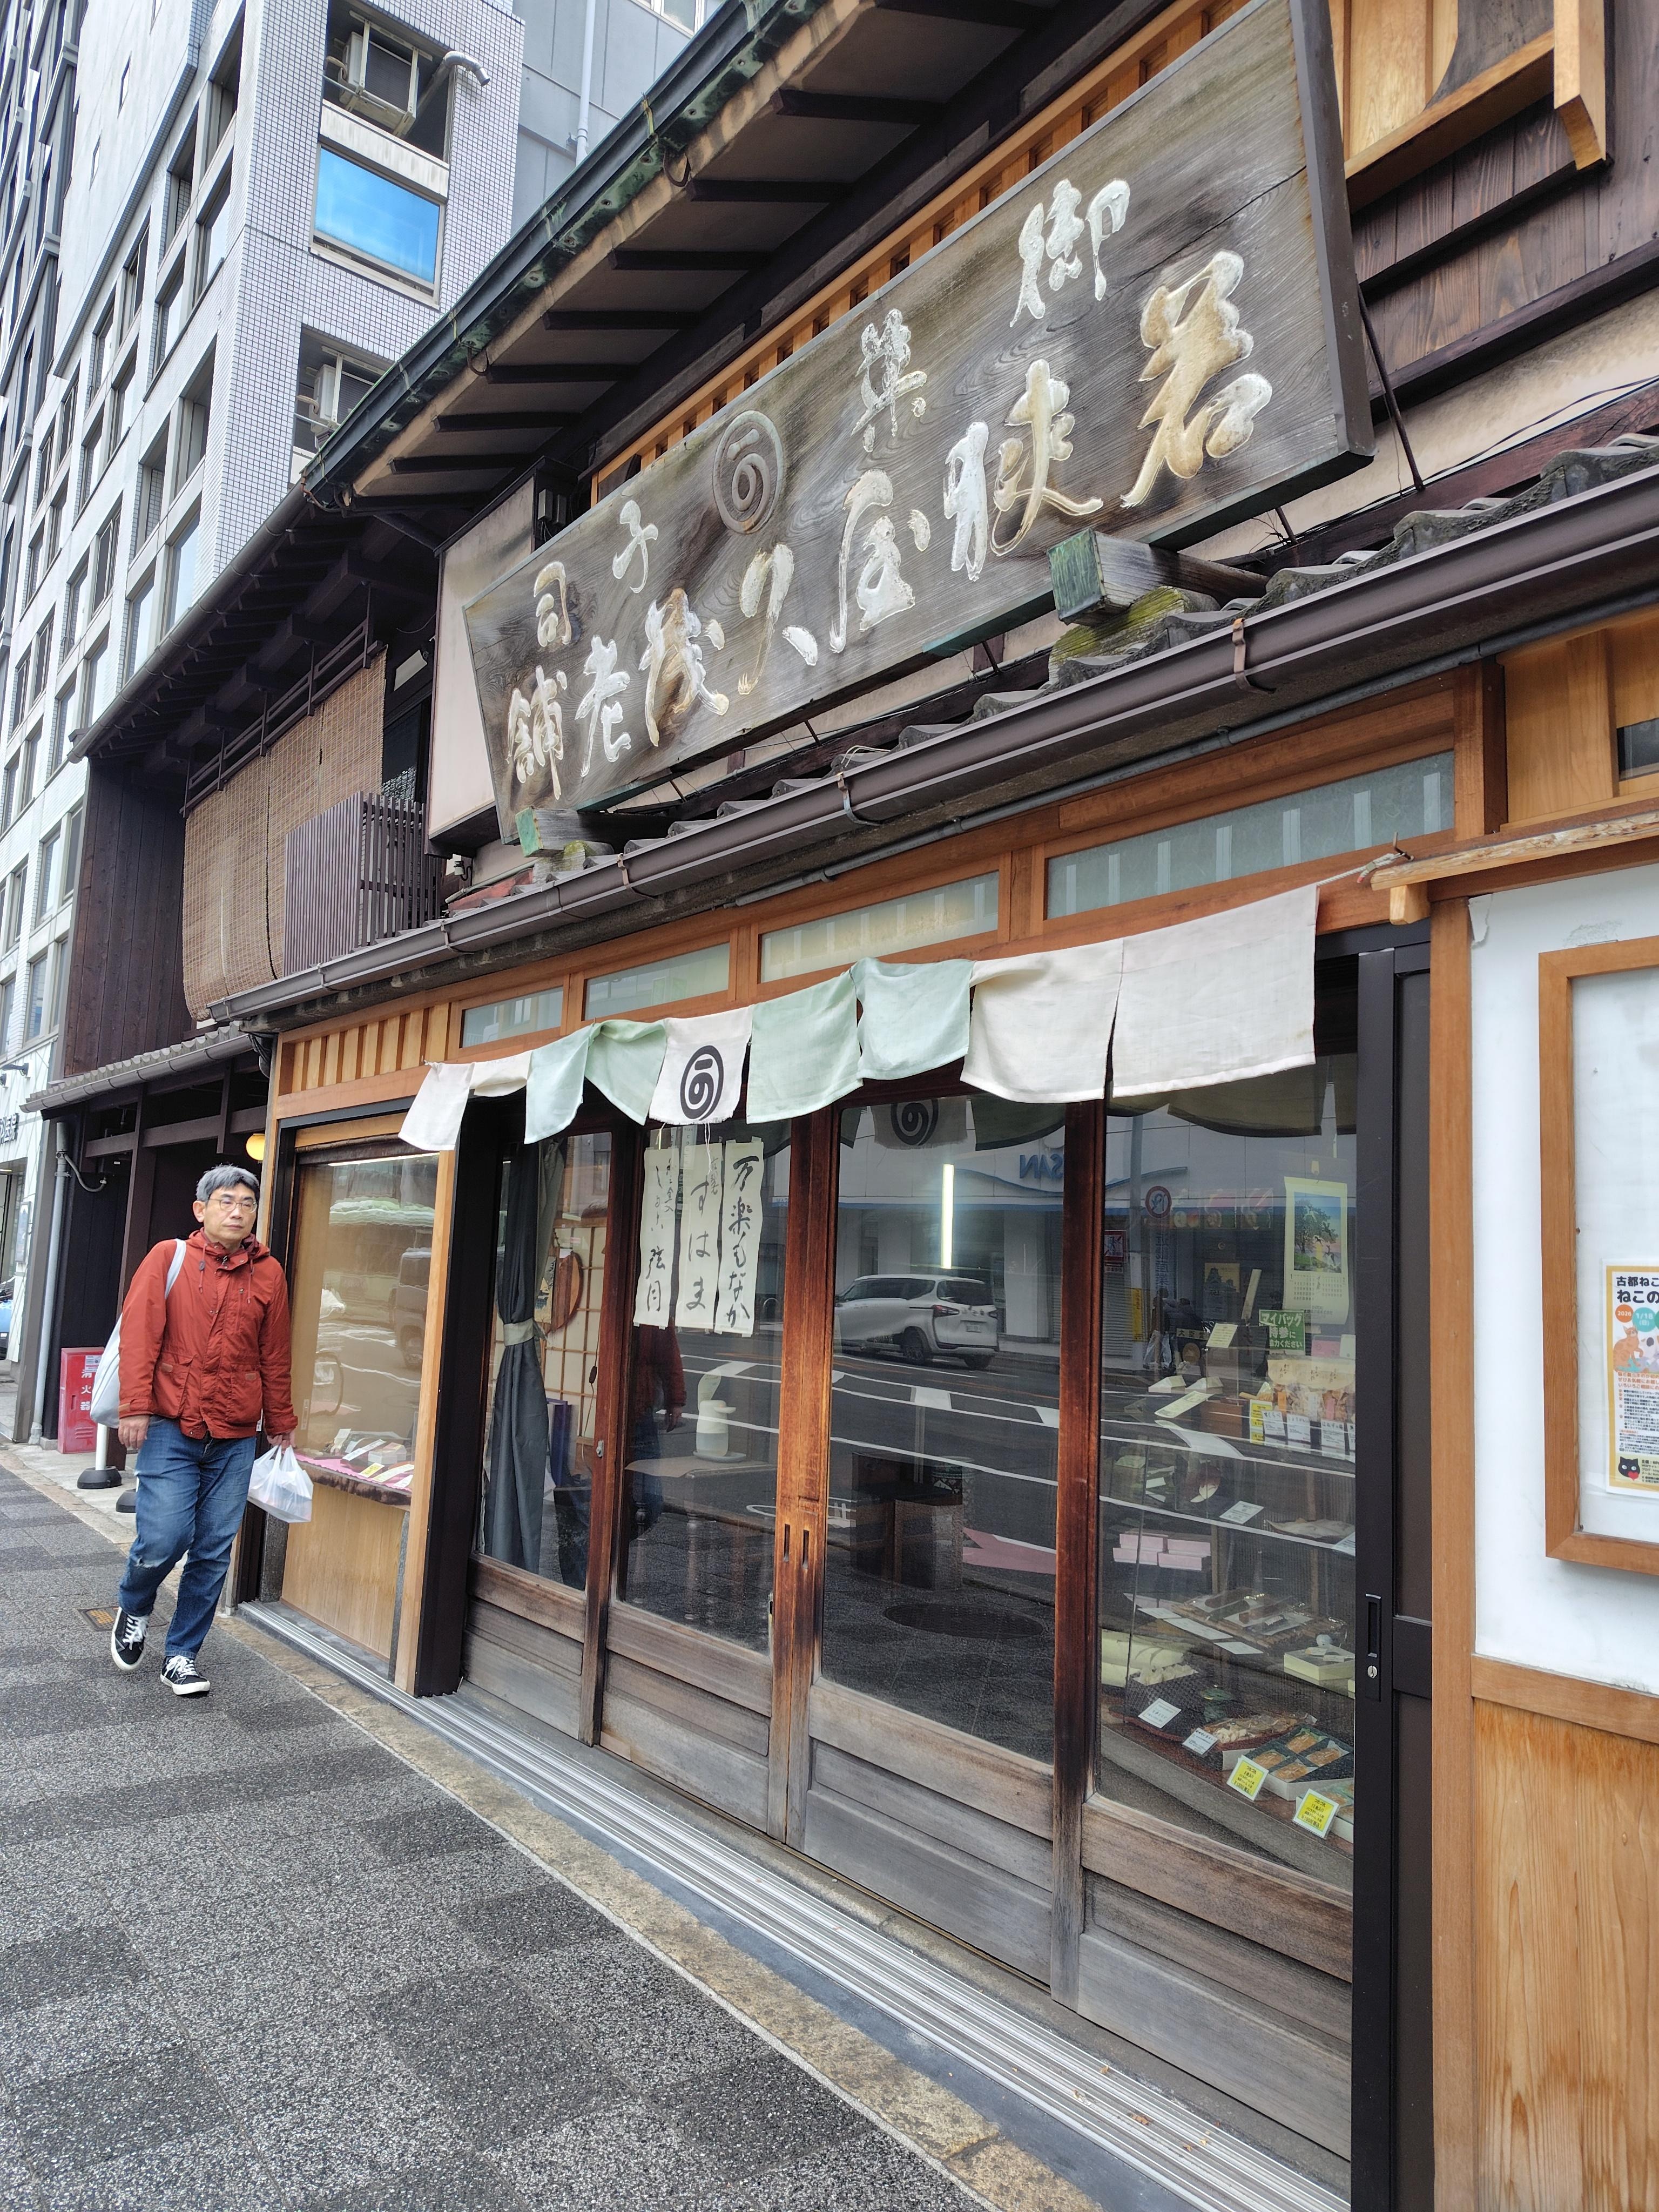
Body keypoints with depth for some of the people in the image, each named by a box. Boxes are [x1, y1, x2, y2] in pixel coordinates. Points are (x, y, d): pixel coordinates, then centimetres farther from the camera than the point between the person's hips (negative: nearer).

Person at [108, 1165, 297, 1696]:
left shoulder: (269, 1274, 6)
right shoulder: (169, 1258, 0)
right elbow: (139, 1333, -5)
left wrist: (281, 1426, 14)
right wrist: (135, 1407, -12)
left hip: (235, 1438, 3)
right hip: (171, 1430, -3)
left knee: (213, 1552, 5)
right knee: (163, 1539, -9)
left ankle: (182, 1656, 22)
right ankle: (133, 1608, 25)